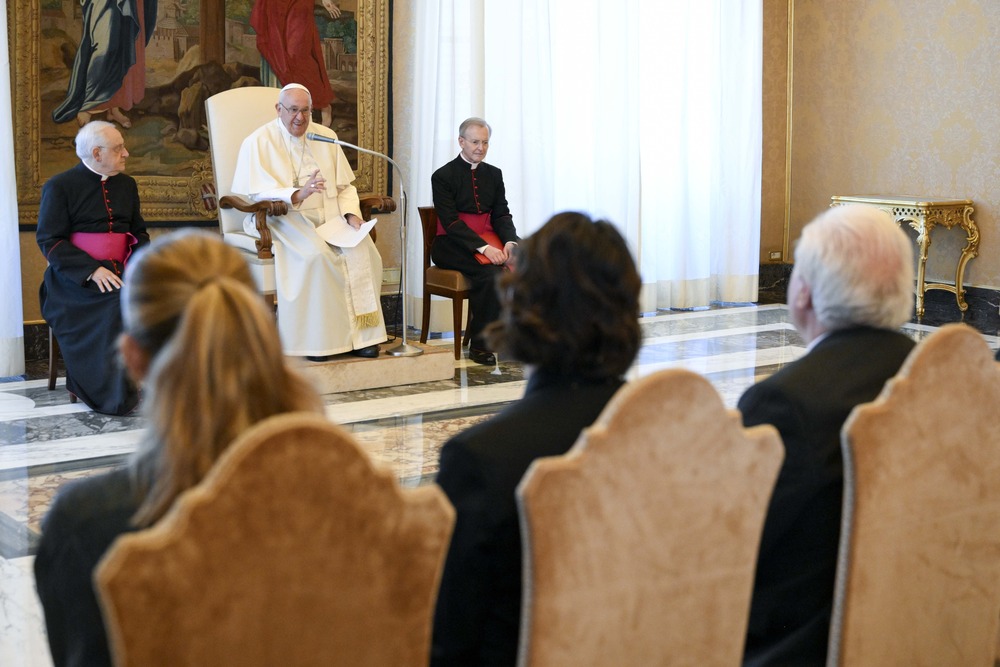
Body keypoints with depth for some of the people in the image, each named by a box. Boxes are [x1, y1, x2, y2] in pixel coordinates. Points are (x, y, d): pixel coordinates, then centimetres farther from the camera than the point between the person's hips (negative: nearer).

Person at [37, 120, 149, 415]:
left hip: (118, 270, 5)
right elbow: (49, 241, -7)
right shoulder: (59, 186, -1)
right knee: (118, 300, -33)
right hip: (75, 277, -5)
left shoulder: (126, 184, 17)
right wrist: (92, 271, -21)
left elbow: (138, 232, 21)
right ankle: (113, 396, -26)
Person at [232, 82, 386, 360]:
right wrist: (297, 195, -28)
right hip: (284, 219, -4)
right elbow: (258, 192, -12)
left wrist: (351, 213, -3)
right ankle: (316, 339, -27)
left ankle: (361, 334, -22)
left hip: (329, 216, 5)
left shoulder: (326, 137, 16)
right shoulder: (259, 142, 0)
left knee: (361, 248, -25)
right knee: (315, 253, -35)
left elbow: (344, 185, 17)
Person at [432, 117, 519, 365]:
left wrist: (510, 241, -14)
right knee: (490, 273, -32)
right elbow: (450, 222, -13)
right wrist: (483, 248, -25)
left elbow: (502, 215, 8)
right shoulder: (442, 176, -4)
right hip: (453, 245, -5)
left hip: (489, 242, 5)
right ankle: (479, 345, -21)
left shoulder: (494, 174, 14)